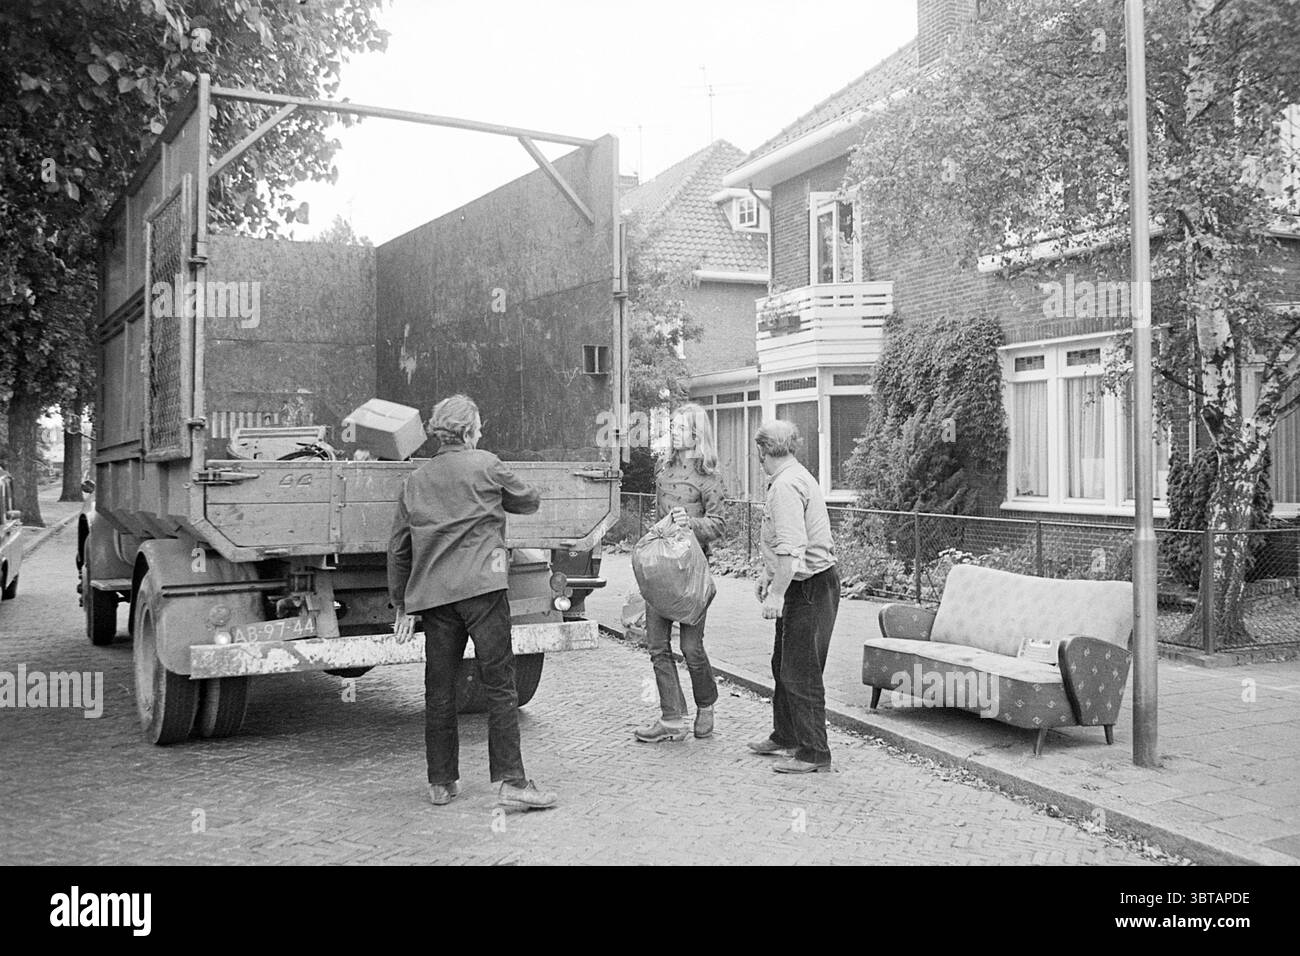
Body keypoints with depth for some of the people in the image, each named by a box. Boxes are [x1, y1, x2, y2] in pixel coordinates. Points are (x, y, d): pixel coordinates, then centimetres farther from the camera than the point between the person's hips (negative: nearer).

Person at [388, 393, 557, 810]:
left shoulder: (415, 480, 14)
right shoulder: (485, 465, 1)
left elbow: (398, 548, 15)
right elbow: (529, 501, 14)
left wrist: (402, 605, 21)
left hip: (433, 595, 5)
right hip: (481, 588, -4)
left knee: (439, 690, 11)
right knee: (500, 685, -1)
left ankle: (441, 783, 19)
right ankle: (510, 782, -3)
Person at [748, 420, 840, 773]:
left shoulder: (785, 486, -20)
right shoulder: (797, 476, 14)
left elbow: (791, 549, -28)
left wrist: (777, 593, -26)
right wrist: (768, 574, 27)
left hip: (809, 588, -11)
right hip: (802, 585, 11)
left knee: (801, 673, -3)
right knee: (783, 665, 20)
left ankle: (813, 753, 7)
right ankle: (785, 736, 34)